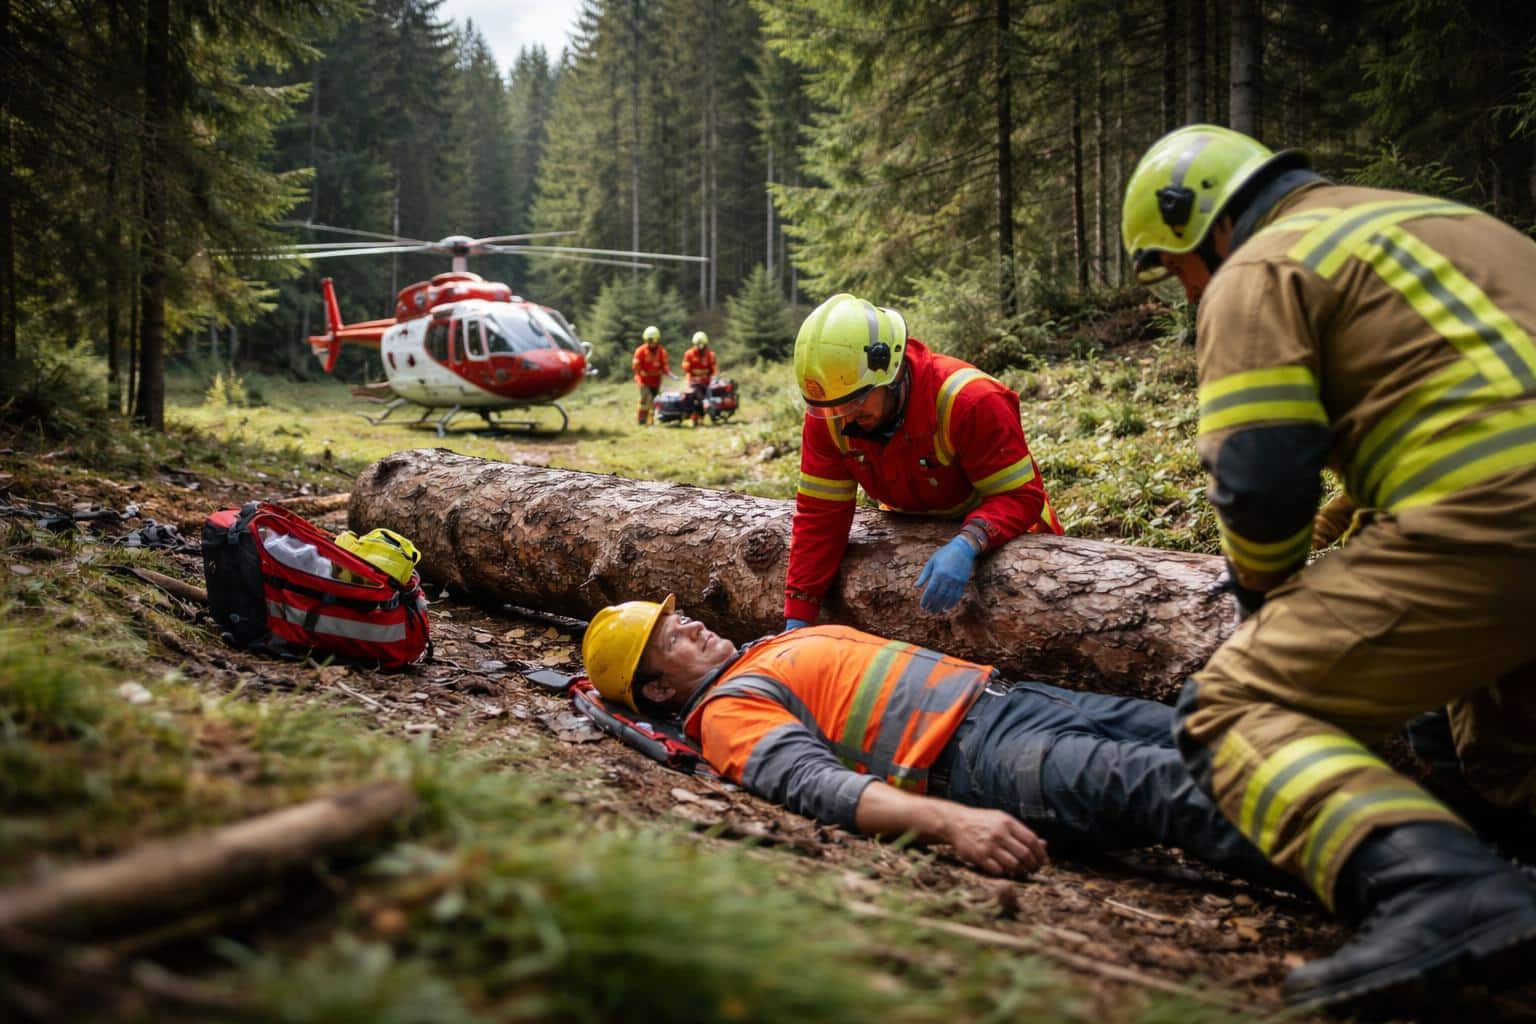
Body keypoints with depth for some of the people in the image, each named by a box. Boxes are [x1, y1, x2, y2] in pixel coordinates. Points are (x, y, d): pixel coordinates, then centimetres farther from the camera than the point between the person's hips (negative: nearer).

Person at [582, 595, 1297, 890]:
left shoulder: (776, 647, 27)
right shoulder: (728, 713, -2)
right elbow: (818, 786, -18)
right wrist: (950, 822, -31)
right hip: (970, 755, -9)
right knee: (1166, 786, -26)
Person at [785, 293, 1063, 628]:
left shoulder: (970, 401, -36)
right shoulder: (826, 416, -22)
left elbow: (1021, 496, -32)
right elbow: (819, 515, -19)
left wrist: (967, 544, -52)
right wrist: (797, 621, -25)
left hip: (1002, 534, -3)